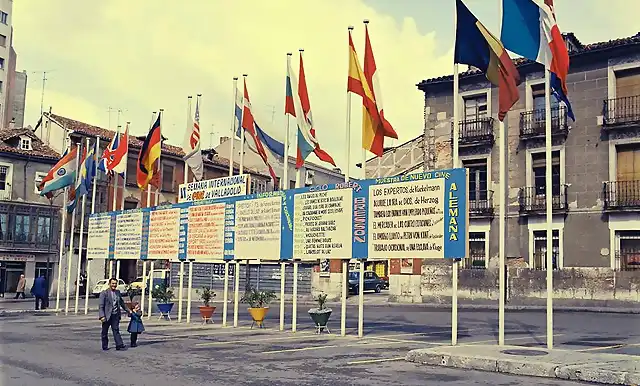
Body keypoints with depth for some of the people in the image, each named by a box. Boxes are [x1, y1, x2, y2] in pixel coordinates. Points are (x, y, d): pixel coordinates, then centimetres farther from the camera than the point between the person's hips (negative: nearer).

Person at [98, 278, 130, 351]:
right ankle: (105, 346, 20)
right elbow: (100, 306, -11)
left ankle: (119, 345, -8)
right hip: (107, 316, -3)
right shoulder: (104, 293, -7)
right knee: (104, 332, 8)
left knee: (116, 330, -3)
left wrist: (128, 310, 31)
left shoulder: (117, 292, 11)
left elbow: (122, 303, 25)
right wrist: (102, 316, -21)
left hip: (115, 315, 3)